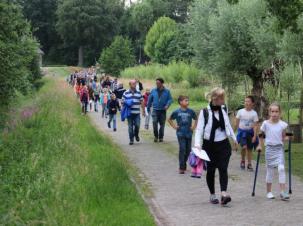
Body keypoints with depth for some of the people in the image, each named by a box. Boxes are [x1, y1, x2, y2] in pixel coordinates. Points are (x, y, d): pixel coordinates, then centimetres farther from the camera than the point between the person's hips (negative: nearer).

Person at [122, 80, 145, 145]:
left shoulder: (139, 93, 9)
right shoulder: (126, 93, 3)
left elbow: (142, 102, 12)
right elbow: (123, 102, 5)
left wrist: (143, 111, 9)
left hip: (137, 113, 1)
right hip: (129, 113, -1)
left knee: (137, 125, -6)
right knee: (130, 127, 1)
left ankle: (136, 135, 23)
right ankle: (131, 140, 10)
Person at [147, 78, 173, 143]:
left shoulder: (167, 91, 0)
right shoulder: (153, 91, 3)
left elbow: (170, 99, 0)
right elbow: (150, 99, 11)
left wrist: (167, 105, -18)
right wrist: (148, 108, 15)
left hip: (163, 110, 0)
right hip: (155, 110, 0)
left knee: (162, 124, 6)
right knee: (154, 122, -15)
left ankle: (161, 137, 18)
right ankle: (155, 136, 1)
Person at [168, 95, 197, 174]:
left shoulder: (191, 111, 1)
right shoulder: (177, 112, -3)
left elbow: (196, 119, 16)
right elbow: (170, 119, 11)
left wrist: (194, 127, 6)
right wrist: (174, 126, 2)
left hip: (189, 133, 3)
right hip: (181, 133, -3)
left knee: (188, 150, 8)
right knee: (182, 149, -10)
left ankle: (184, 164, 29)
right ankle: (181, 167, -5)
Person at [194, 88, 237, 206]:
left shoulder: (224, 109, 5)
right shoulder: (205, 112, -9)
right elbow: (199, 129, -12)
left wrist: (234, 138, 26)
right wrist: (197, 144, -25)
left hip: (223, 144, 2)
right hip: (209, 145, -2)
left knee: (223, 169, -12)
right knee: (211, 170, 7)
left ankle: (224, 194, -23)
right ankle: (212, 195, 22)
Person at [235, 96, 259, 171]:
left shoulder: (254, 113, -5)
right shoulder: (240, 111, -4)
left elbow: (255, 125, -5)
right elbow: (237, 122, 5)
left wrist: (254, 136, -11)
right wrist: (238, 131, 7)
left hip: (250, 132, 1)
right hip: (242, 131, -1)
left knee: (250, 148, 6)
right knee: (244, 147, -17)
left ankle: (249, 164, 18)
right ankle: (242, 161, 6)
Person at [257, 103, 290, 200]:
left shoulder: (282, 124, -2)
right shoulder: (266, 123, -3)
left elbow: (283, 137, 9)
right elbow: (261, 135, 10)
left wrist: (288, 138, -9)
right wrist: (260, 145, 4)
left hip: (279, 148, 0)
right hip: (269, 148, 0)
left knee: (281, 168, -13)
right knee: (270, 171, 5)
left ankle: (282, 192, -11)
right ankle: (269, 192, 17)